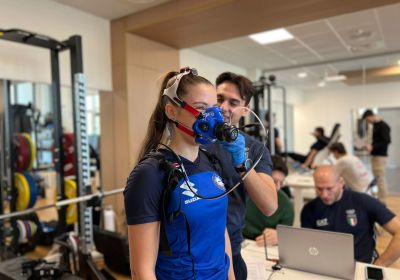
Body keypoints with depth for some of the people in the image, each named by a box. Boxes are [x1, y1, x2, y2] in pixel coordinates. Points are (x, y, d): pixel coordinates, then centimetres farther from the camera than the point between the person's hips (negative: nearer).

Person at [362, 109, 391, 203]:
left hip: (380, 155, -9)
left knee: (381, 178, -6)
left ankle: (382, 201, 0)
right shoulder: (375, 125, 14)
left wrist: (373, 147, -22)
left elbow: (387, 141, -20)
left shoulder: (383, 126, -13)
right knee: (377, 178, 13)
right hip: (375, 155, 9)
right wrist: (371, 146, 6)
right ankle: (380, 198, 21)